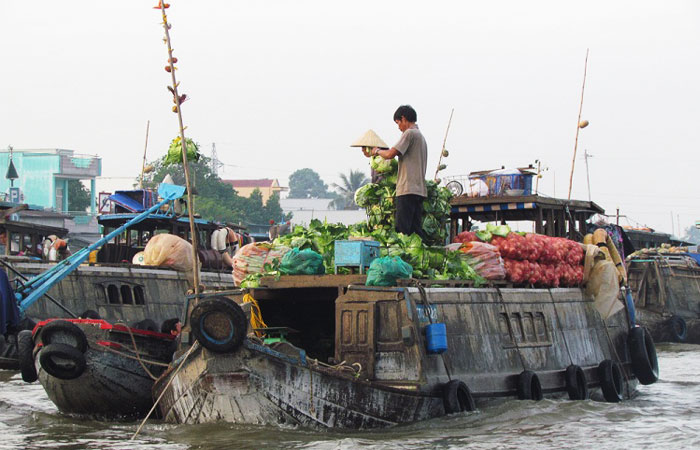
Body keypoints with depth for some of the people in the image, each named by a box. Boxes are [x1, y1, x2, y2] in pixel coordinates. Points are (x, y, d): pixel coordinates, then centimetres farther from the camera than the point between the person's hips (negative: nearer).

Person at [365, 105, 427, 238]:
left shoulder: (409, 133, -7)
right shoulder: (421, 136, 23)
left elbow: (390, 154, -14)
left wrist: (377, 151, 6)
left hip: (408, 189, -9)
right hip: (420, 190, 9)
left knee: (402, 230, -12)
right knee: (416, 230, 6)